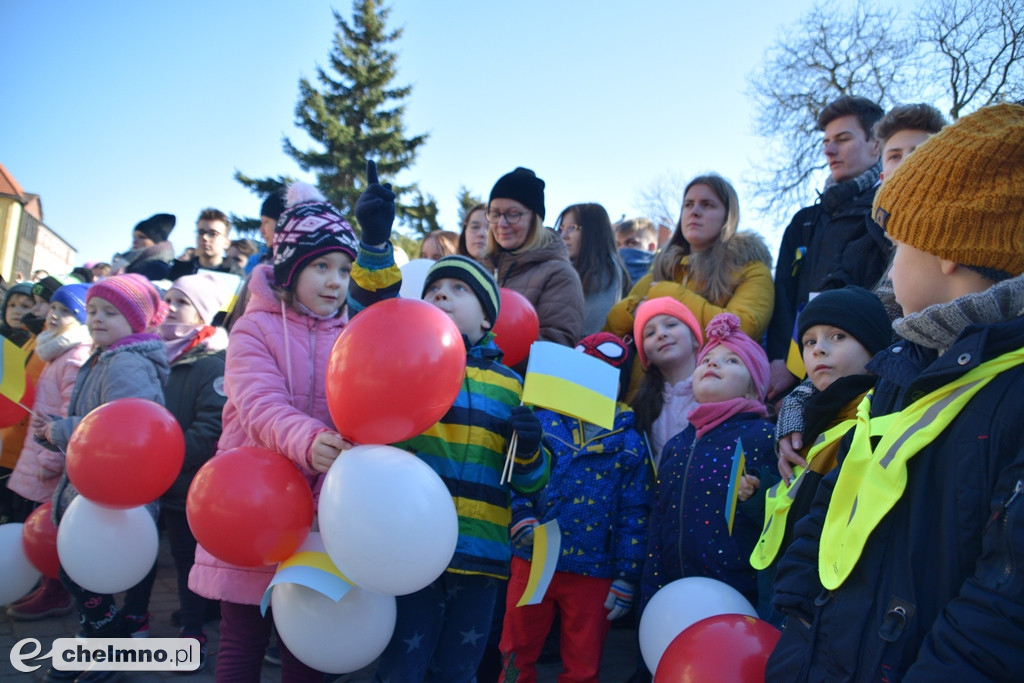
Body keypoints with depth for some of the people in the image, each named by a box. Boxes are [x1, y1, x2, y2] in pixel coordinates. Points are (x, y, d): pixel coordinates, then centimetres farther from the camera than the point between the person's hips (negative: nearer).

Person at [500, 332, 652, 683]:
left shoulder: (630, 445, -1)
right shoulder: (544, 423, 2)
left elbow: (634, 518, -1)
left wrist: (626, 580, -3)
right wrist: (523, 521, -14)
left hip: (593, 572, -1)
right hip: (533, 561, 1)